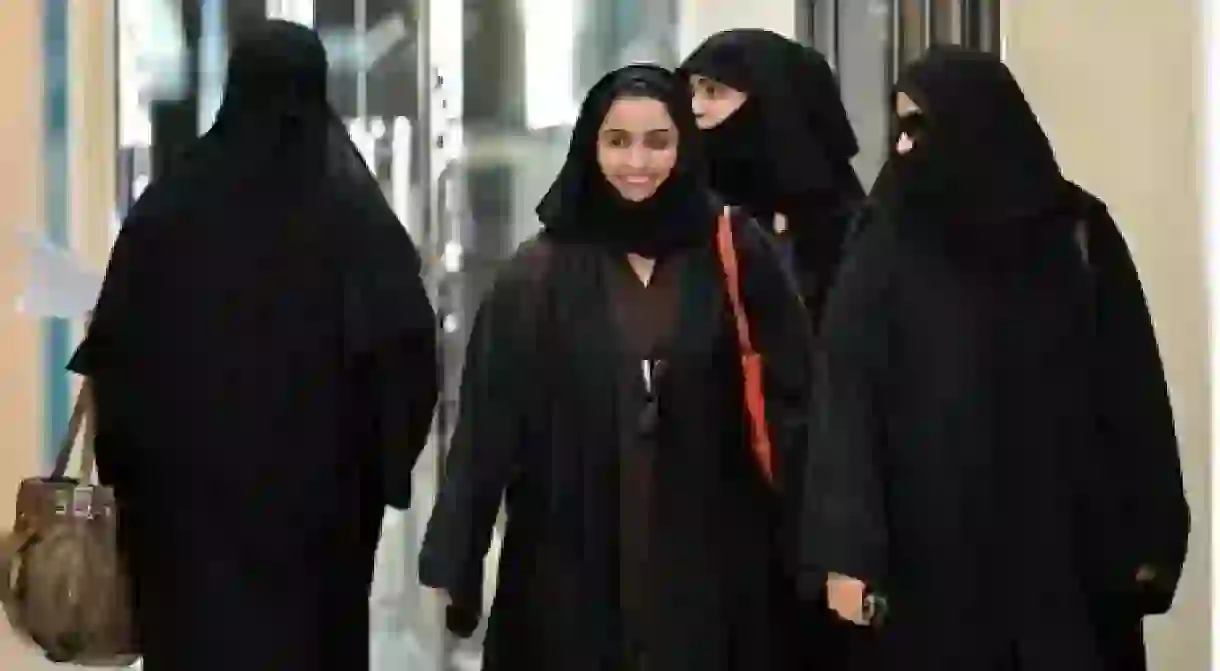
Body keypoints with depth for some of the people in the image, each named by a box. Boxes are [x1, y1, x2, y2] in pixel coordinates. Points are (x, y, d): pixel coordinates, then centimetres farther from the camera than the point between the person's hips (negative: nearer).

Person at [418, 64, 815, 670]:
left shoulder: (735, 255, 2)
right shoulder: (537, 275, 2)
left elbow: (792, 398, -1)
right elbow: (488, 421, 0)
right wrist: (454, 562, -5)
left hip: (708, 566, 0)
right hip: (573, 569, 0)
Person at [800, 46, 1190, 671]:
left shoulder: (1080, 236, 3)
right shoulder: (886, 252, 0)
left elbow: (1132, 391, 4)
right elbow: (846, 401, -6)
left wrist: (1151, 534, -1)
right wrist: (847, 550, -16)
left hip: (1066, 551, 1)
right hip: (931, 558, -1)